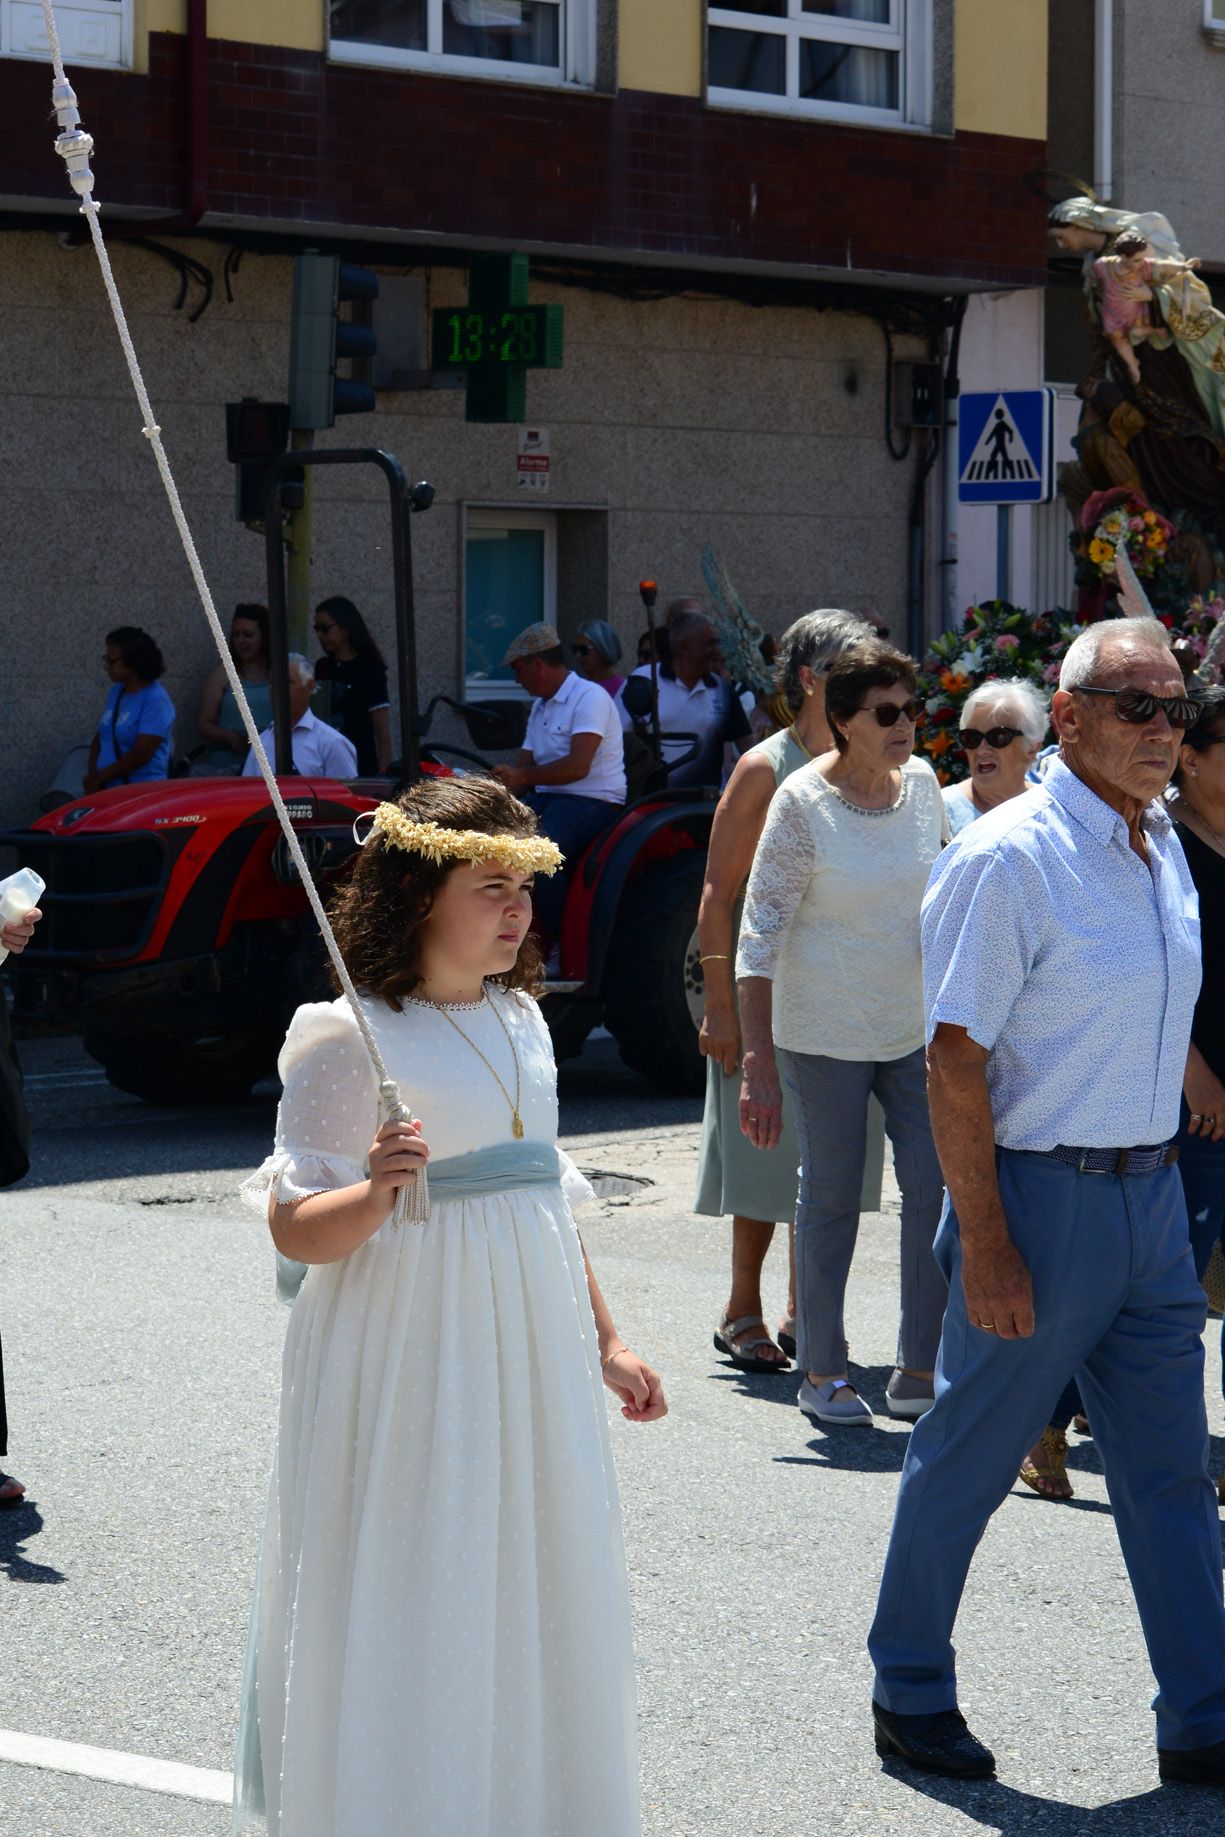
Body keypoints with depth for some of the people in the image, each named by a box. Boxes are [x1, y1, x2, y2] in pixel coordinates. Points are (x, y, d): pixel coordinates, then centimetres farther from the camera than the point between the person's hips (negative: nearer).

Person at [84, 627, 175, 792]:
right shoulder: (117, 691, 13)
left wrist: (99, 778, -10)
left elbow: (141, 754, -16)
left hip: (142, 792, -7)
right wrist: (92, 774, 0)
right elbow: (100, 737, 18)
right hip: (108, 790, 7)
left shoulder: (156, 700, -11)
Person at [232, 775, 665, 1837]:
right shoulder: (350, 1040, -12)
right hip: (407, 1356, -7)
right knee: (409, 1607, -2)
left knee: (536, 1591, 12)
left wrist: (604, 1342, 21)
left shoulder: (520, 1019, 10)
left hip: (529, 1350, 7)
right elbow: (296, 1230, -13)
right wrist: (374, 1193, -33)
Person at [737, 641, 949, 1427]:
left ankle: (920, 1372, 7)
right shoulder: (803, 804, -15)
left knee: (938, 1186, -3)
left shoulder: (921, 782, 0)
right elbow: (761, 933, -14)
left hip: (916, 1023, 5)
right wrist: (758, 1063, -18)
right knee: (832, 1197, 4)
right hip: (826, 1030, -5)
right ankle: (822, 1373, 18)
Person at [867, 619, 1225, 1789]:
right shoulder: (1010, 858, -16)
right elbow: (956, 1062, -17)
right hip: (1043, 1197, -8)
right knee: (965, 1461, 6)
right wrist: (983, 1244, -20)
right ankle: (909, 1695, 23)